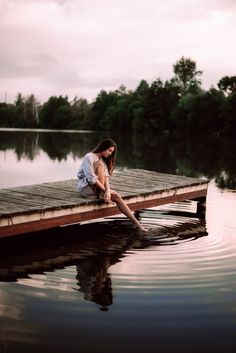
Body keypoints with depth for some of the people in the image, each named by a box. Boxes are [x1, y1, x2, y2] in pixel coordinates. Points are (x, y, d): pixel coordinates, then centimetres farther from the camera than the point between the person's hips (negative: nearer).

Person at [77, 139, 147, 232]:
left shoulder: (103, 160, 13)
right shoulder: (89, 157, -13)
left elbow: (106, 177, -3)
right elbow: (92, 179, -20)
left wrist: (108, 190, -20)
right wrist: (105, 190, -19)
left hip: (98, 188, 7)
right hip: (85, 187, -7)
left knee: (116, 196, -18)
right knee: (100, 164, -24)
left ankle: (136, 222, -19)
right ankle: (102, 195, -23)